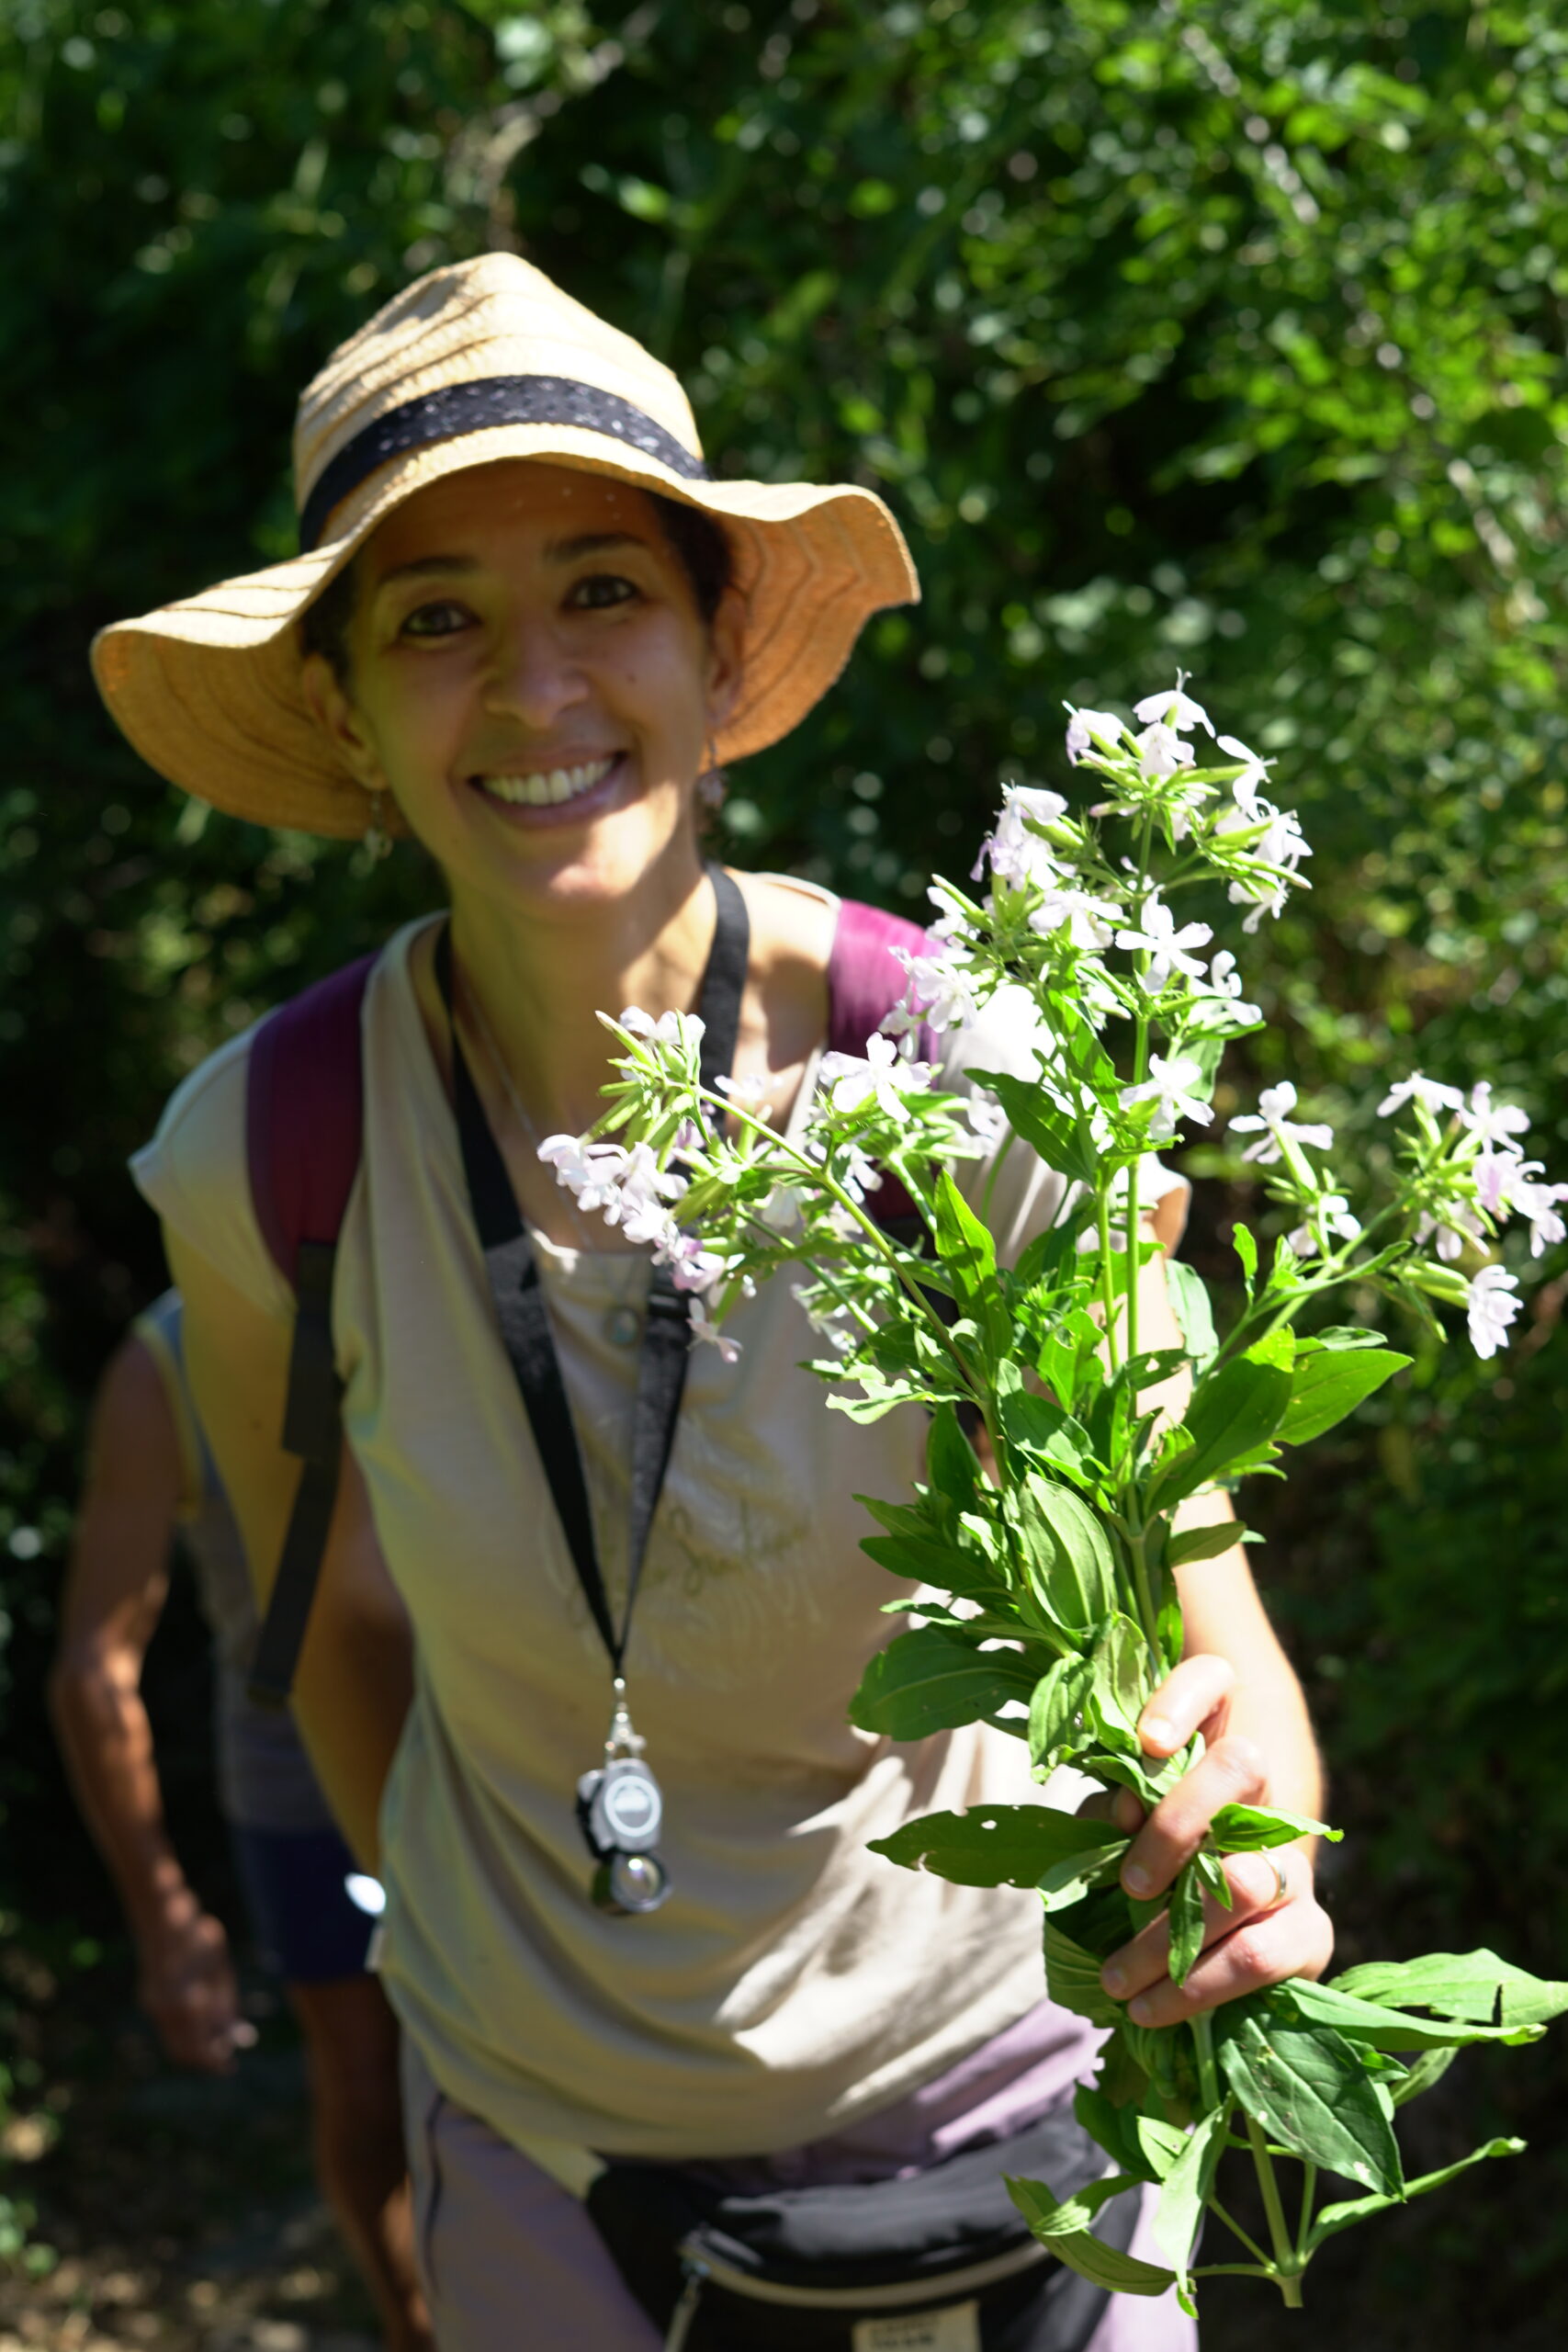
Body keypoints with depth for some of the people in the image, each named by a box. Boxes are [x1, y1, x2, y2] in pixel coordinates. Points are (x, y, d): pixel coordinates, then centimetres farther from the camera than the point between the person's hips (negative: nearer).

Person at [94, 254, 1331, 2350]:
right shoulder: (259, 1156, -17)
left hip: (986, 2075, -1)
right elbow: (336, 1603, 1)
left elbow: (1208, 1621, -18)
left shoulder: (978, 1097, -23)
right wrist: (461, 1957, 7)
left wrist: (1240, 1819, -39)